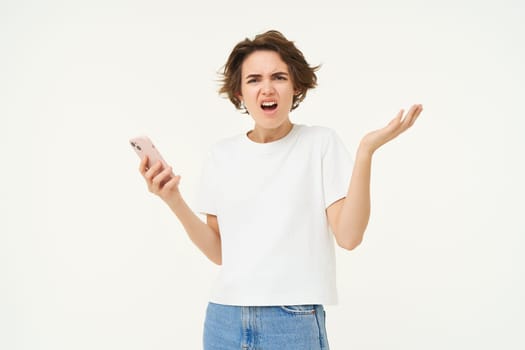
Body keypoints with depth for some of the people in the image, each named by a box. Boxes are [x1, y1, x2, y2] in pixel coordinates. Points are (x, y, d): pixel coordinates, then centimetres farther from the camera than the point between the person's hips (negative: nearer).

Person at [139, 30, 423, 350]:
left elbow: (348, 236, -13)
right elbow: (219, 252, 5)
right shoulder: (222, 155, 5)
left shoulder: (321, 143, -4)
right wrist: (175, 201, -6)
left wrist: (366, 150, -20)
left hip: (294, 322, -3)